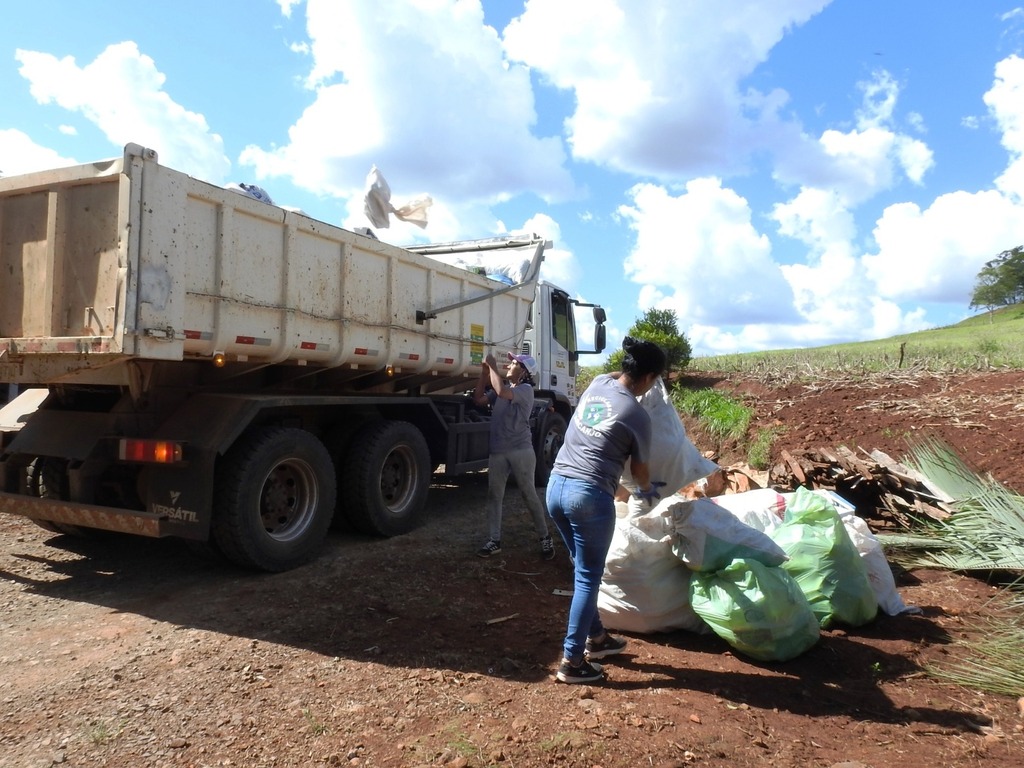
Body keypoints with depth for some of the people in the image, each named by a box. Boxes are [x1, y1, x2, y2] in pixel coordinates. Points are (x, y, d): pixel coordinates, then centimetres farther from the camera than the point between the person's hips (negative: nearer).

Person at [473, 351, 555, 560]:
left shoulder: (525, 389, -9)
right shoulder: (502, 389, 14)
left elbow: (502, 392, -27)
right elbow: (478, 399, 7)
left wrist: (492, 366, -16)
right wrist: (484, 372, 1)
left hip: (521, 451, -7)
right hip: (497, 452, 7)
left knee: (529, 495, 2)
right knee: (494, 495, 6)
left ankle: (545, 538, 15)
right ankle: (495, 541, 13)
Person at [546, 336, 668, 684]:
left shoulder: (597, 383, 7)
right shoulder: (638, 415, -8)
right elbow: (639, 467, 8)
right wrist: (648, 490, 28)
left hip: (556, 485, 8)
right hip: (589, 495, -7)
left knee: (584, 570, 22)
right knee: (588, 578, 5)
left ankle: (595, 637, 37)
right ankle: (571, 662, 11)